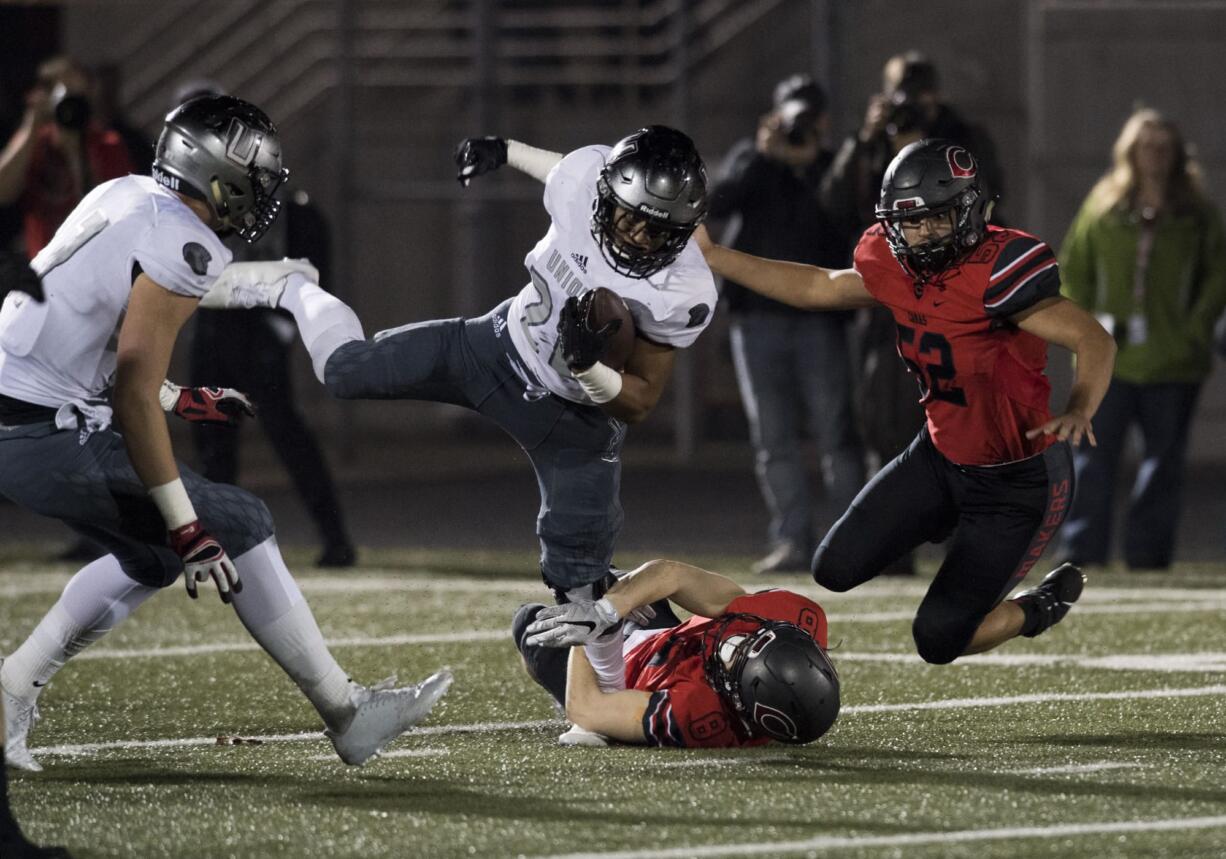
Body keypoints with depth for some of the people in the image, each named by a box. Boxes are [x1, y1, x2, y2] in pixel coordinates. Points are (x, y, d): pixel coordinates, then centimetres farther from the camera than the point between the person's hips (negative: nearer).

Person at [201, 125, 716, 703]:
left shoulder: (683, 293, -32)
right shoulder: (584, 177, -25)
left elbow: (640, 404, -22)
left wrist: (587, 365, -41)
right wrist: (505, 151, 19)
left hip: (578, 420, -3)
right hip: (501, 346, 3)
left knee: (576, 569, -4)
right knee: (347, 369, 0)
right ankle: (289, 289, 33)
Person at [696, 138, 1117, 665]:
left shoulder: (993, 272, -30)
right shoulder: (895, 266, -7)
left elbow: (1095, 342, -33)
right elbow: (820, 288, 12)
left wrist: (1078, 412, -53)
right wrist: (710, 257, 12)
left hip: (1020, 480, -7)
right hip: (940, 457, 7)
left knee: (939, 639, -7)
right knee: (837, 570, 5)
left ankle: (1043, 606, 24)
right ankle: (958, 523, 28)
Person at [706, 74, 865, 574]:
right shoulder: (749, 159, 8)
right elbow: (716, 205, -9)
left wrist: (808, 166, -10)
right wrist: (764, 157, -16)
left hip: (820, 321, -1)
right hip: (758, 320, 1)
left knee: (836, 434, -7)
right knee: (773, 438, -1)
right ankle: (793, 541, 1)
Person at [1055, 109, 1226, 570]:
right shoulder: (1103, 206, 6)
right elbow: (1071, 269, 12)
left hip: (1173, 361, 0)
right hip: (1109, 361, 0)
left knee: (1163, 459, 3)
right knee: (1093, 455, -4)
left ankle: (1148, 551, 10)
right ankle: (1082, 551, -1)